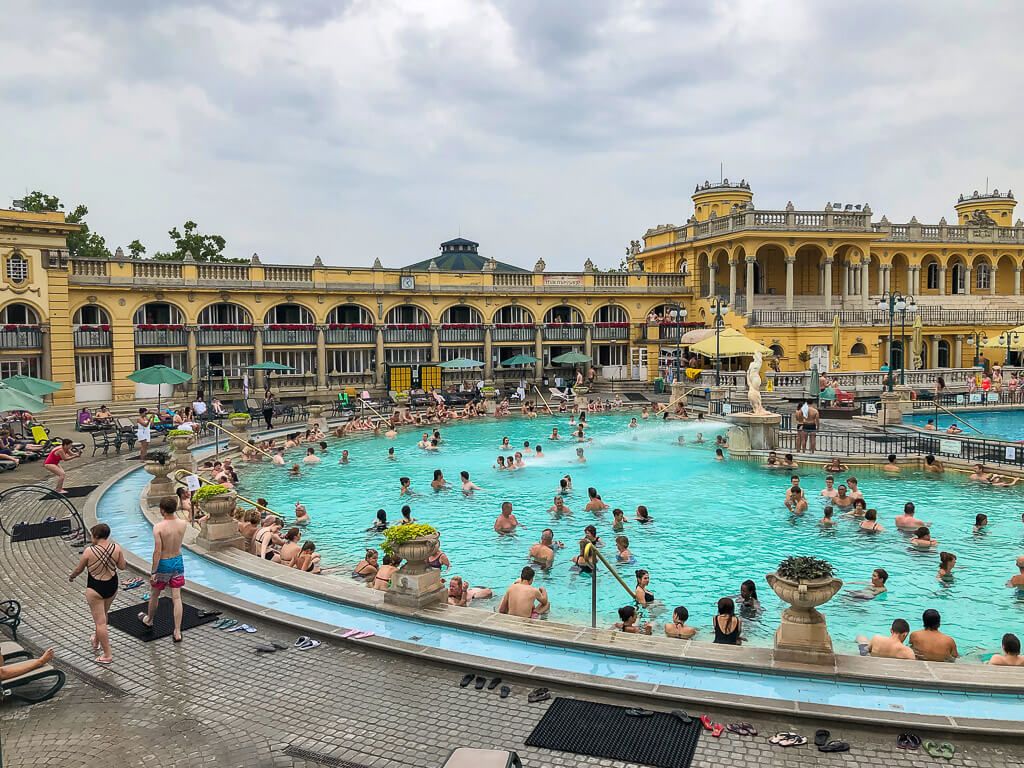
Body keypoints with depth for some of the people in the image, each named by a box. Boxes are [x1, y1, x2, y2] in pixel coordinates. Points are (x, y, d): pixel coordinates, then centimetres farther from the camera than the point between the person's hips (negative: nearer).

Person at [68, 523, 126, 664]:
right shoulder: (116, 547, -11)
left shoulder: (89, 551, -19)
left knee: (100, 622, 3)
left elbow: (79, 569, -3)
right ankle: (96, 642, 48)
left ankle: (107, 655, 7)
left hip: (95, 588, -5)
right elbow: (122, 567, -1)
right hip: (112, 585, 5)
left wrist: (71, 576, 18)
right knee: (103, 615, 27)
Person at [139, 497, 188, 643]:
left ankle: (149, 620, 47)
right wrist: (174, 511, 7)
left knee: (154, 595, 22)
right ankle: (177, 632, 10)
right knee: (176, 598, 8)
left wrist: (153, 571, -15)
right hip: (178, 562, 4)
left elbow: (157, 551, -21)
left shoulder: (158, 527, -22)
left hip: (163, 564, -4)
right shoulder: (183, 524, -10)